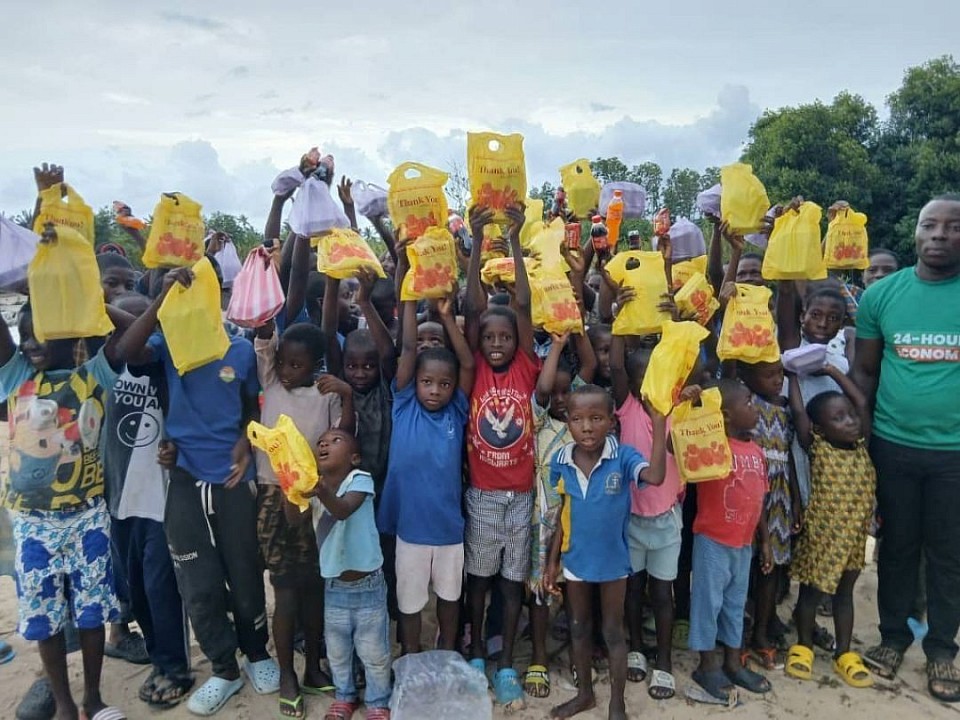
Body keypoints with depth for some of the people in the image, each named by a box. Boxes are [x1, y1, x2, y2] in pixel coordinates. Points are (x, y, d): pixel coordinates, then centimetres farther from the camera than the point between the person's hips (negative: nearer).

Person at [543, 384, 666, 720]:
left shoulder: (623, 457, -19)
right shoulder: (561, 461, -10)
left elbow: (656, 476, -40)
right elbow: (564, 514, 1)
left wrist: (659, 420, -43)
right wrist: (553, 559, 5)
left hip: (613, 560, -3)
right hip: (575, 560, 3)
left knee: (613, 632, 13)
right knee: (579, 628, 20)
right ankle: (585, 693, 41)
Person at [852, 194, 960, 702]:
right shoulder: (882, 294, 0)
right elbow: (865, 370, 5)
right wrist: (860, 433, 0)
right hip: (893, 446, 1)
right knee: (897, 545, 15)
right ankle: (893, 635, 32)